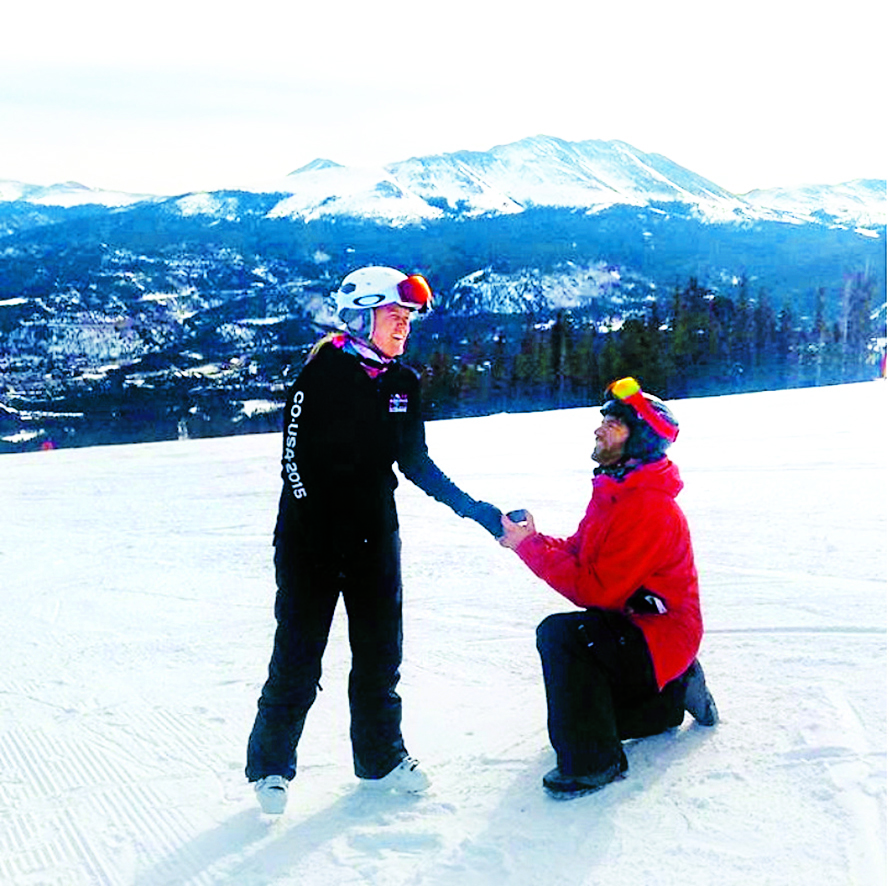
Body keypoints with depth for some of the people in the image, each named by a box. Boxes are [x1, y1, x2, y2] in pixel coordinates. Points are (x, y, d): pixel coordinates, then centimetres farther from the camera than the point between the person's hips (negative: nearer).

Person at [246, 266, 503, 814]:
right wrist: (320, 532, -17)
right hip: (311, 540, -5)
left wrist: (478, 512, 6)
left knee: (381, 654, 11)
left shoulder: (404, 384, 5)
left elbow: (417, 464, 11)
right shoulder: (321, 375, -12)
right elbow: (295, 460, -13)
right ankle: (271, 765, 20)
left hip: (375, 537, 5)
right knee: (298, 659, 2)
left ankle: (382, 757, 28)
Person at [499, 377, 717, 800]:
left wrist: (532, 546, -25)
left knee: (560, 634, -30)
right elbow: (578, 551, 9)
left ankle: (591, 762, -20)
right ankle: (670, 697, 28)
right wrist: (530, 539, -10)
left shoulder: (651, 508, -26)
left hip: (658, 638, -10)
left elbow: (597, 590, -28)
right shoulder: (613, 491, 6)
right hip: (627, 627, 10)